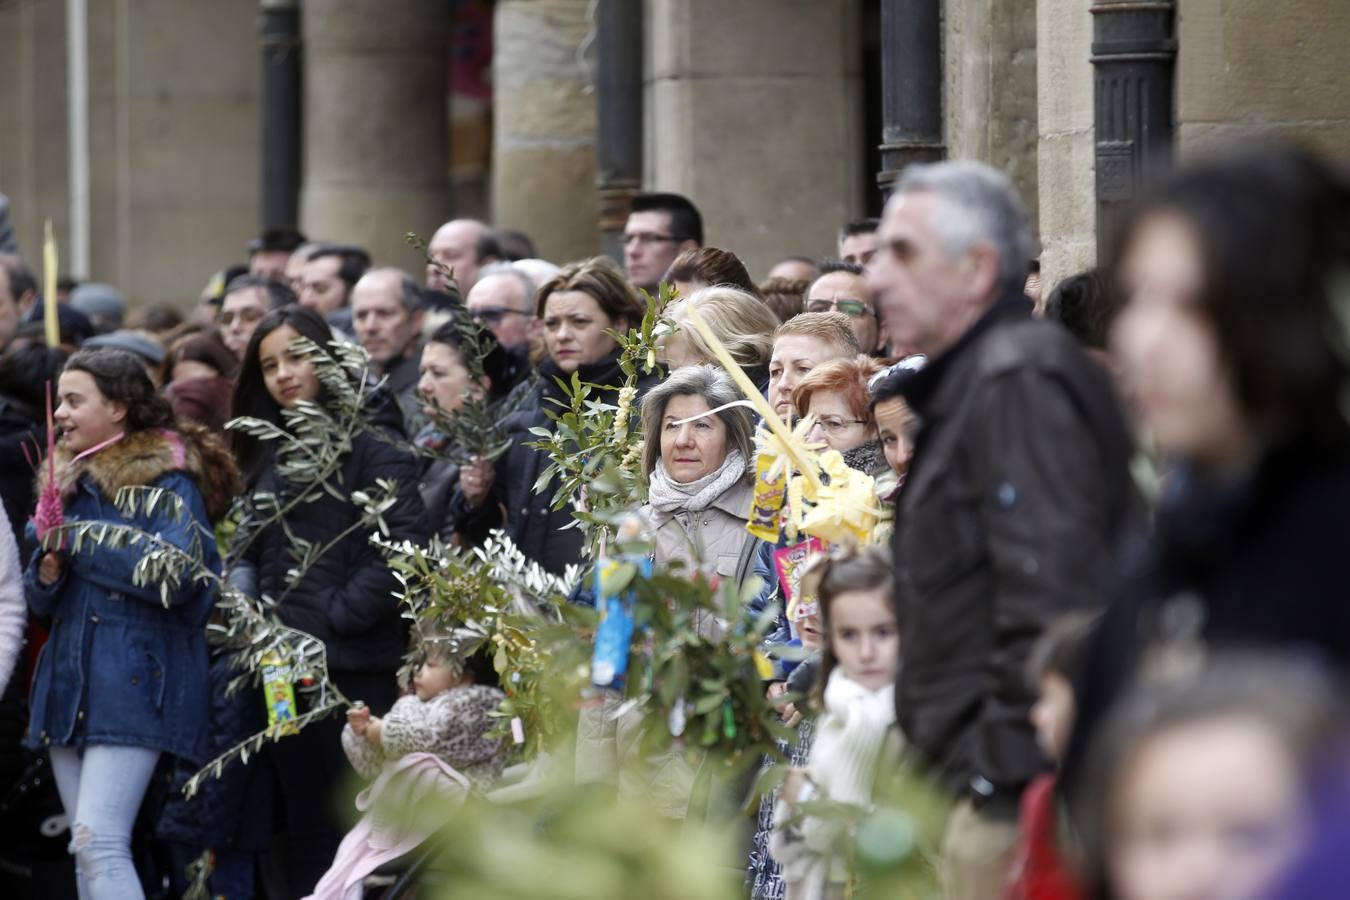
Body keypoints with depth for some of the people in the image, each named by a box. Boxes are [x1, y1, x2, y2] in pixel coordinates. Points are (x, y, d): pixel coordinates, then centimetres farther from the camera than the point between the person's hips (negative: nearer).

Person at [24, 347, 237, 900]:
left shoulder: (166, 480, -5)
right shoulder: (72, 480, 18)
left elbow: (176, 573, -20)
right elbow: (39, 599, 21)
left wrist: (83, 544, -12)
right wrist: (47, 570, -3)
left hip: (135, 685, -8)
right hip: (68, 683, 8)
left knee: (98, 843, -19)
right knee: (87, 853, 7)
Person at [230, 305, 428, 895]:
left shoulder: (369, 439, -7)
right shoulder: (270, 451, 17)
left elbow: (404, 539, -16)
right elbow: (250, 546, 22)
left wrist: (340, 616, -15)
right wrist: (244, 598, 1)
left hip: (352, 666, -8)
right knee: (305, 824, 11)